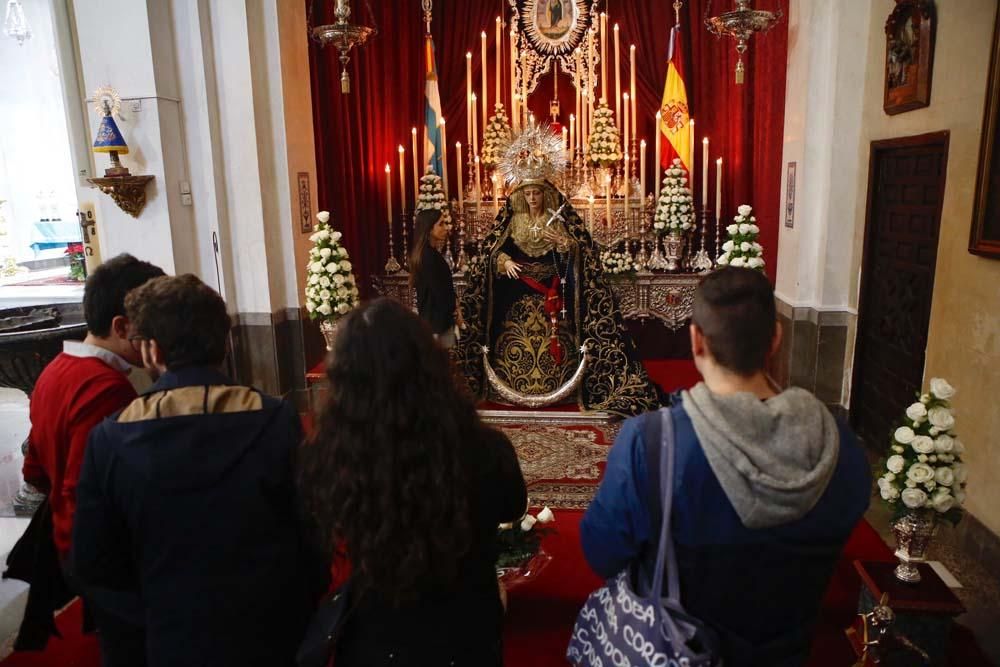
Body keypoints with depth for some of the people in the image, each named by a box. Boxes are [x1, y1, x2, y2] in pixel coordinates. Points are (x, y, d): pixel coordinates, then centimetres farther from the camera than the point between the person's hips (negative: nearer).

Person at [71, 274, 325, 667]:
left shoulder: (110, 439, -13)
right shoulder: (277, 420, -19)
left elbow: (93, 565, -4)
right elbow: (315, 533, -12)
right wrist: (307, 608, 6)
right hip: (278, 633, -1)